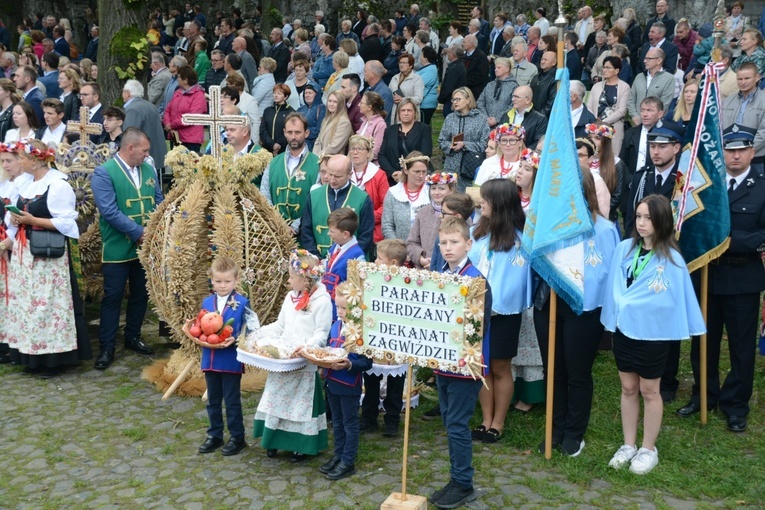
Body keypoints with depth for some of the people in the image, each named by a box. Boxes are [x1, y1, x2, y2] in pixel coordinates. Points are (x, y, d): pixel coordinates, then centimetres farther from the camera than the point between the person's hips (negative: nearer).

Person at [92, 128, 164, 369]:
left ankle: (133, 338, 30)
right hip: (117, 248, -5)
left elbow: (159, 203, 11)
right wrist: (138, 233, -18)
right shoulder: (104, 173, -10)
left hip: (147, 247, 6)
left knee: (141, 294, 14)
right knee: (113, 297, 2)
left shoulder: (149, 170, 8)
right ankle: (107, 347, 10)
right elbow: (109, 211, -18)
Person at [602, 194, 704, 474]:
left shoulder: (671, 259, -13)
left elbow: (677, 297, -9)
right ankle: (628, 445, 27)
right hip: (623, 329, 4)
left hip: (652, 333, -4)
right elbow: (615, 286, 4)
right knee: (628, 388, 14)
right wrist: (617, 311, -4)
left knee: (649, 391, 10)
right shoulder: (624, 248, -3)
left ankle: (648, 449, 25)